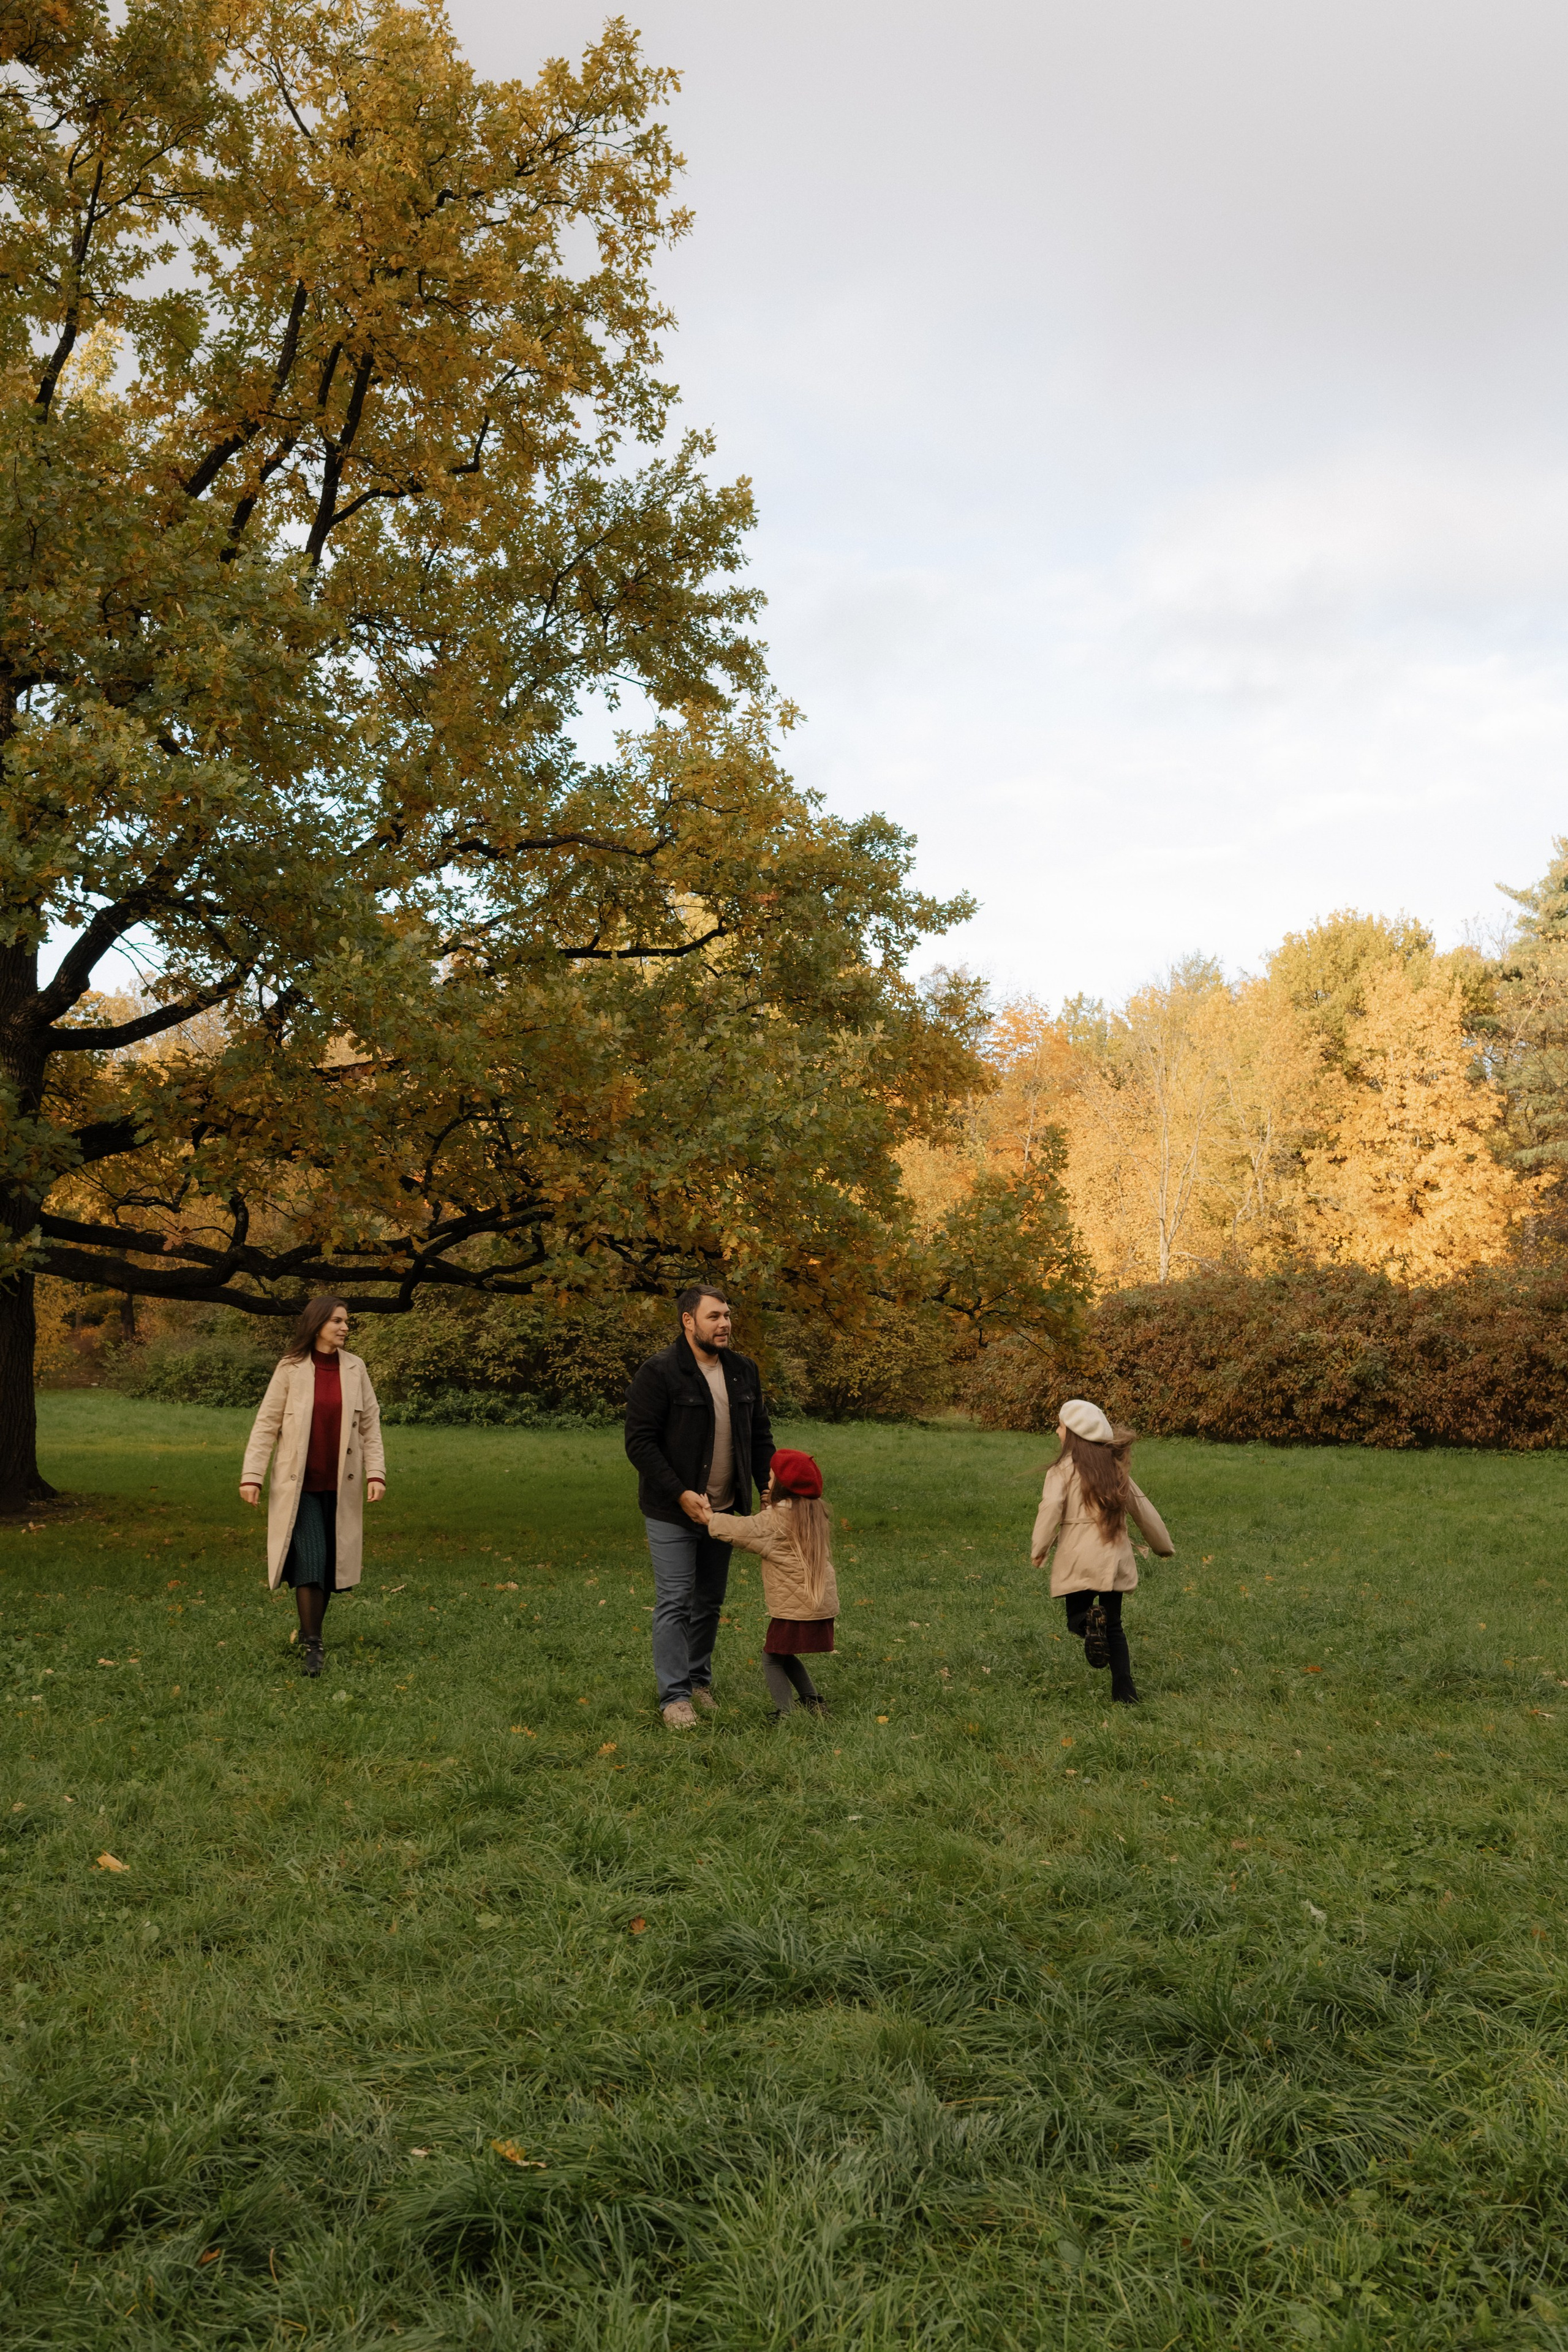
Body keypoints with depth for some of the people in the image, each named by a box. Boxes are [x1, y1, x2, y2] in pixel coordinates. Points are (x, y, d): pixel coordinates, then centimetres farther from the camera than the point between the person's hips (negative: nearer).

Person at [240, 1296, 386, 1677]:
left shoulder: (355, 1368, 3)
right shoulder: (291, 1370, -5)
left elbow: (370, 1424, 5)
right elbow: (266, 1425, -3)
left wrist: (376, 1472, -3)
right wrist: (251, 1476, -8)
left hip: (340, 1485, 3)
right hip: (299, 1484, -3)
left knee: (331, 1561, 8)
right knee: (310, 1560, -11)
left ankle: (311, 1630, 27)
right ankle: (312, 1646, -5)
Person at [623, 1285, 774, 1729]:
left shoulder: (743, 1372, 5)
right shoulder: (659, 1373, -15)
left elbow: (759, 1437, 13)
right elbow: (639, 1443, -16)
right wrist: (680, 1494, -21)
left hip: (723, 1510, 6)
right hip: (672, 1512, -6)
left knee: (710, 1602, 14)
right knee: (675, 1603, -2)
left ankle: (699, 1681, 29)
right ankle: (675, 1696, 7)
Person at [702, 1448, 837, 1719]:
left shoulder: (778, 1519, -14)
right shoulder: (814, 1512, 9)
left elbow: (746, 1531, -15)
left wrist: (710, 1518, -4)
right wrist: (771, 1507, 7)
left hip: (796, 1607, -8)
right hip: (823, 1603, 8)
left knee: (773, 1658, 2)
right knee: (786, 1657, 21)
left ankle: (786, 1714, -5)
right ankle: (814, 1702, 18)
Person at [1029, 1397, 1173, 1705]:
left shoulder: (1063, 1469, -3)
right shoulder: (1116, 1469, 13)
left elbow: (1051, 1507, -19)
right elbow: (1144, 1511, 20)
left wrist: (1039, 1549, -13)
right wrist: (1164, 1545, 32)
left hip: (1080, 1561, -4)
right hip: (1115, 1561, 4)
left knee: (1076, 1619, 11)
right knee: (1114, 1628, 14)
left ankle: (1089, 1624, -24)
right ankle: (1125, 1693, 2)